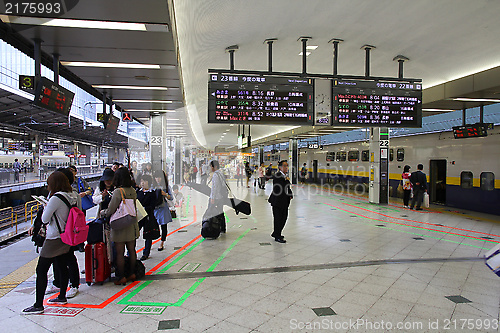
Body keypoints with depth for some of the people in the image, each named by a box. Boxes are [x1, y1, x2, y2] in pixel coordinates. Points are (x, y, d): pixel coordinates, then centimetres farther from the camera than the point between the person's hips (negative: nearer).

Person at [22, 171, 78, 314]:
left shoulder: (56, 198, -20)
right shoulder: (72, 196, 4)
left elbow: (44, 219, -13)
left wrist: (46, 206, 3)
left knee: (41, 271, 1)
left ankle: (38, 305, 6)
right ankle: (62, 297, 30)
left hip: (54, 240, -8)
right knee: (62, 268, 17)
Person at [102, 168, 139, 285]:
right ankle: (132, 274, 26)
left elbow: (110, 211, -14)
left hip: (120, 227, -6)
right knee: (131, 250, 15)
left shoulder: (118, 192, -17)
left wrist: (102, 212, 8)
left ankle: (121, 277, 13)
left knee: (119, 253, 4)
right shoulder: (133, 191, 2)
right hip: (131, 226, 6)